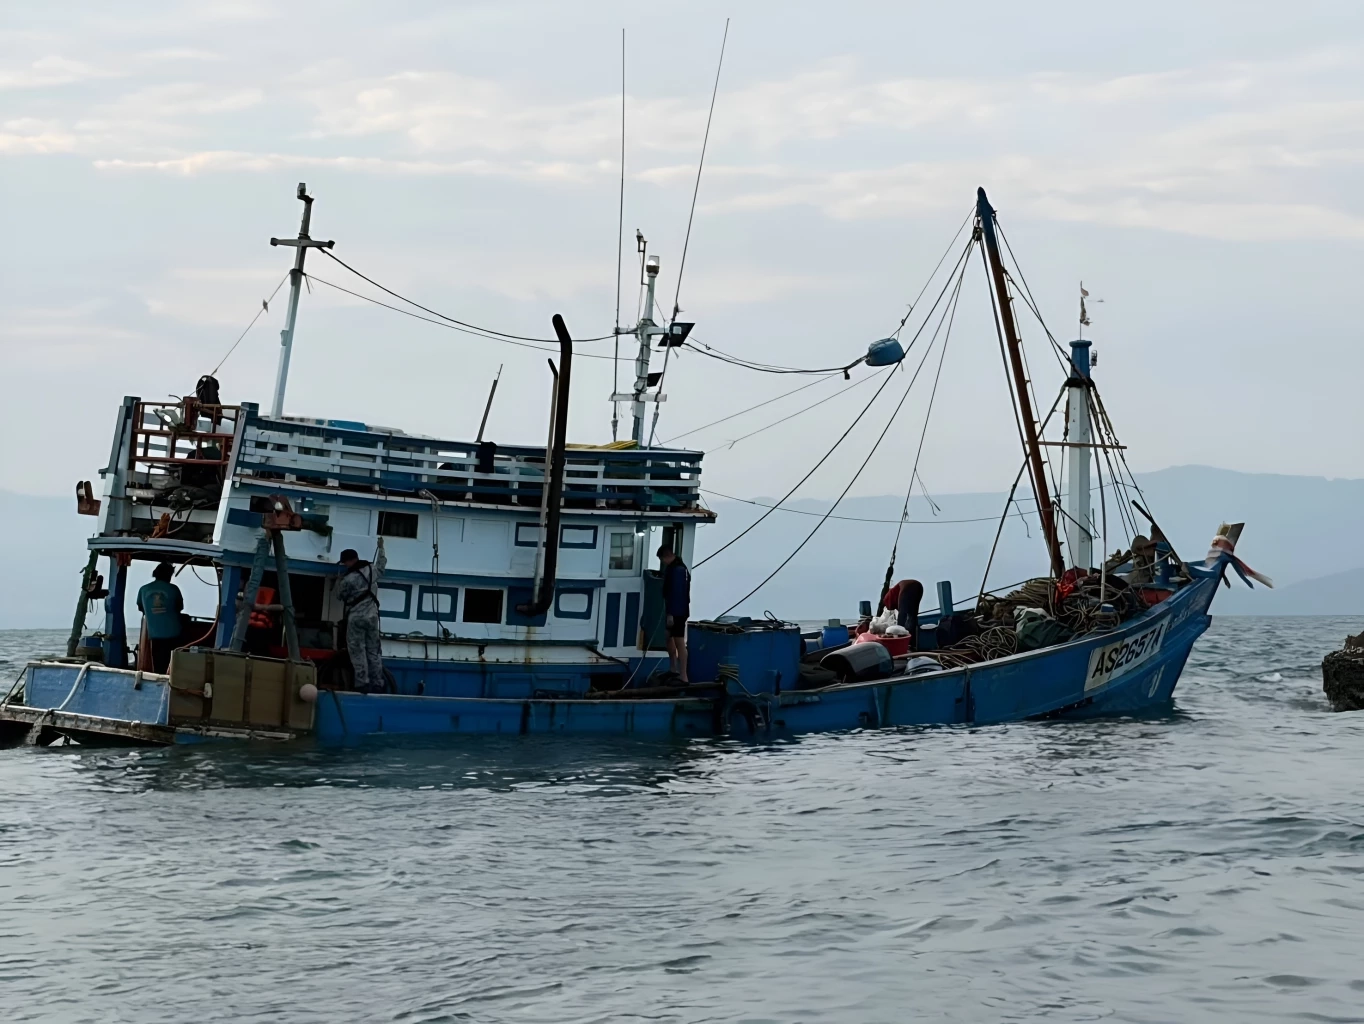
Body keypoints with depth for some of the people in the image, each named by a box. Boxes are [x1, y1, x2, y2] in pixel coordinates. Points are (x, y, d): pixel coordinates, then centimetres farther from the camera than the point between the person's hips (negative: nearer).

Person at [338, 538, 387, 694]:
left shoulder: (349, 579, -16)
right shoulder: (372, 570, 2)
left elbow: (340, 595, -2)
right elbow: (381, 564, 25)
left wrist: (340, 581, 15)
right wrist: (381, 548, 39)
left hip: (356, 617, -6)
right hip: (372, 615, 6)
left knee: (357, 651, -2)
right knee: (374, 651, 9)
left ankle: (362, 684, -9)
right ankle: (377, 684, 9)